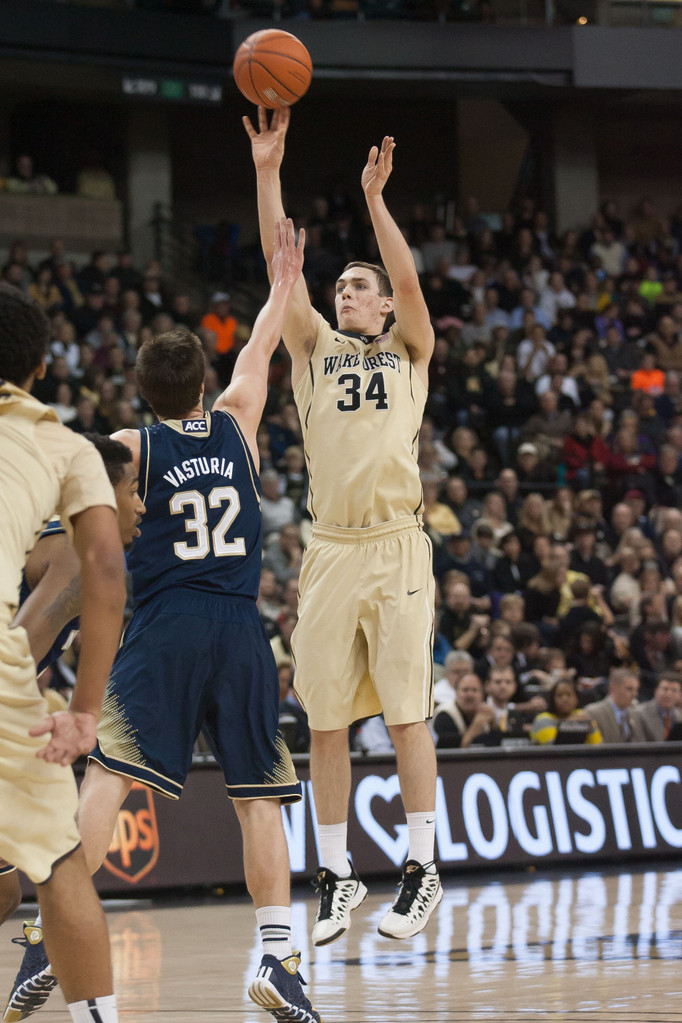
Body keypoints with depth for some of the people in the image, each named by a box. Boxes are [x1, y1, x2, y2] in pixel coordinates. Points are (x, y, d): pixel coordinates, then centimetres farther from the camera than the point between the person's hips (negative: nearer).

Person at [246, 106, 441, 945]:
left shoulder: (408, 350, 12)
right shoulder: (315, 349, 16)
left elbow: (409, 281, -5)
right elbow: (281, 269, 5)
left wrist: (374, 198, -12)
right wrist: (267, 173, -3)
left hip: (396, 546, -2)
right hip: (330, 550, 2)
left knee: (406, 714, -3)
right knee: (324, 720, 2)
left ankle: (421, 870, 4)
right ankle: (336, 877, 10)